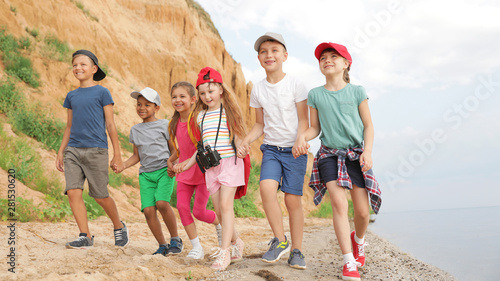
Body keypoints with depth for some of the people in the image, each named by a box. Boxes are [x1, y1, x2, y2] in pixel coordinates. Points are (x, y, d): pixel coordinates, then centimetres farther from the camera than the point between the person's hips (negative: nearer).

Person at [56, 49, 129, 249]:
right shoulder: (71, 95, 15)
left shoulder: (102, 92, 1)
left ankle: (119, 227, 24)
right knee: (73, 191, -8)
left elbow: (110, 125, 0)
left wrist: (117, 154, -2)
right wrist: (61, 152, 15)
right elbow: (69, 126, 19)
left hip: (96, 150, -4)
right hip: (73, 150, 5)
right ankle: (85, 236, 2)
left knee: (100, 195, 1)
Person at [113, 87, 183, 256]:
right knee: (148, 209, -11)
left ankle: (175, 239, -5)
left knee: (162, 203, -25)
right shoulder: (135, 130, 17)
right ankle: (162, 245, 6)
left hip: (164, 170, -4)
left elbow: (174, 150, 5)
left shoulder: (164, 125, 4)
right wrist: (123, 166, 4)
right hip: (145, 173, 4)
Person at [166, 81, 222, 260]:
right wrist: (171, 159, 11)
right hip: (185, 172, 6)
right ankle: (197, 247, 8)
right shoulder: (175, 123, 5)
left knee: (199, 211, -5)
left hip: (202, 171, -6)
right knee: (182, 207, -5)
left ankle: (220, 223, 29)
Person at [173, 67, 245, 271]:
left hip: (229, 162, -5)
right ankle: (236, 243, 24)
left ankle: (224, 252, -9)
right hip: (210, 167, 5)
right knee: (218, 209, 5)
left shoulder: (229, 111, -1)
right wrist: (188, 163, 21)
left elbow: (239, 137, -3)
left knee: (226, 204, -13)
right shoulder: (200, 116, 13)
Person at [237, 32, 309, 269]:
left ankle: (296, 251, 12)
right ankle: (280, 240, -5)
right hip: (271, 149, 3)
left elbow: (303, 120, -4)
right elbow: (260, 124, 12)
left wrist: (299, 141, -23)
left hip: (294, 150, -2)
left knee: (293, 199, -4)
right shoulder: (258, 90, 6)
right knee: (266, 187, -21)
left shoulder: (295, 85, -5)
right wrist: (246, 141, -5)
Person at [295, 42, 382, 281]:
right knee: (338, 203, -17)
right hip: (329, 154, 0)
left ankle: (358, 240, 35)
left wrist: (367, 151, -10)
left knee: (362, 211, -1)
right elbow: (315, 128, 9)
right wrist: (302, 137, -13)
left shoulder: (357, 91, 2)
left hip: (355, 154, 0)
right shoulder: (315, 95, 4)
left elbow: (368, 125, 3)